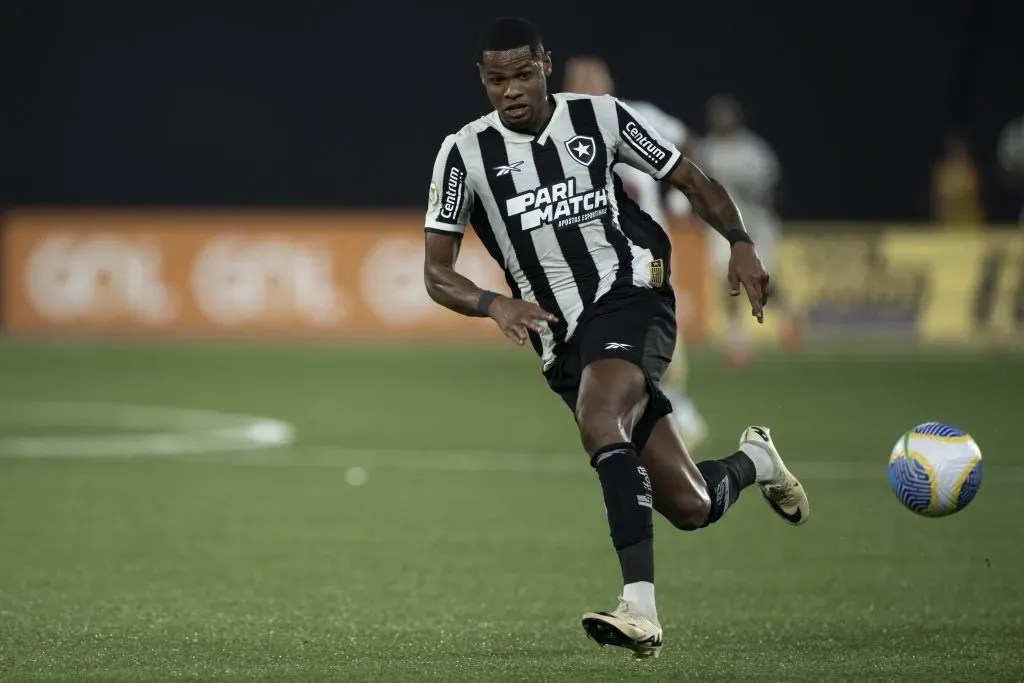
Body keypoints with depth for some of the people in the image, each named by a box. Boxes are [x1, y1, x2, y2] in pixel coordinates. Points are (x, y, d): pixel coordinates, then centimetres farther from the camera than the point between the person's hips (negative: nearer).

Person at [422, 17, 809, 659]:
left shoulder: (599, 117, 1)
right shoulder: (465, 153, 1)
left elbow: (693, 180, 10)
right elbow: (437, 274, 2)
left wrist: (740, 243, -7)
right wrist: (496, 304, -18)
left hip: (631, 298, -3)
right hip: (564, 341, 3)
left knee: (599, 423, -35)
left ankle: (641, 607, -40)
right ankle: (754, 461, 40)